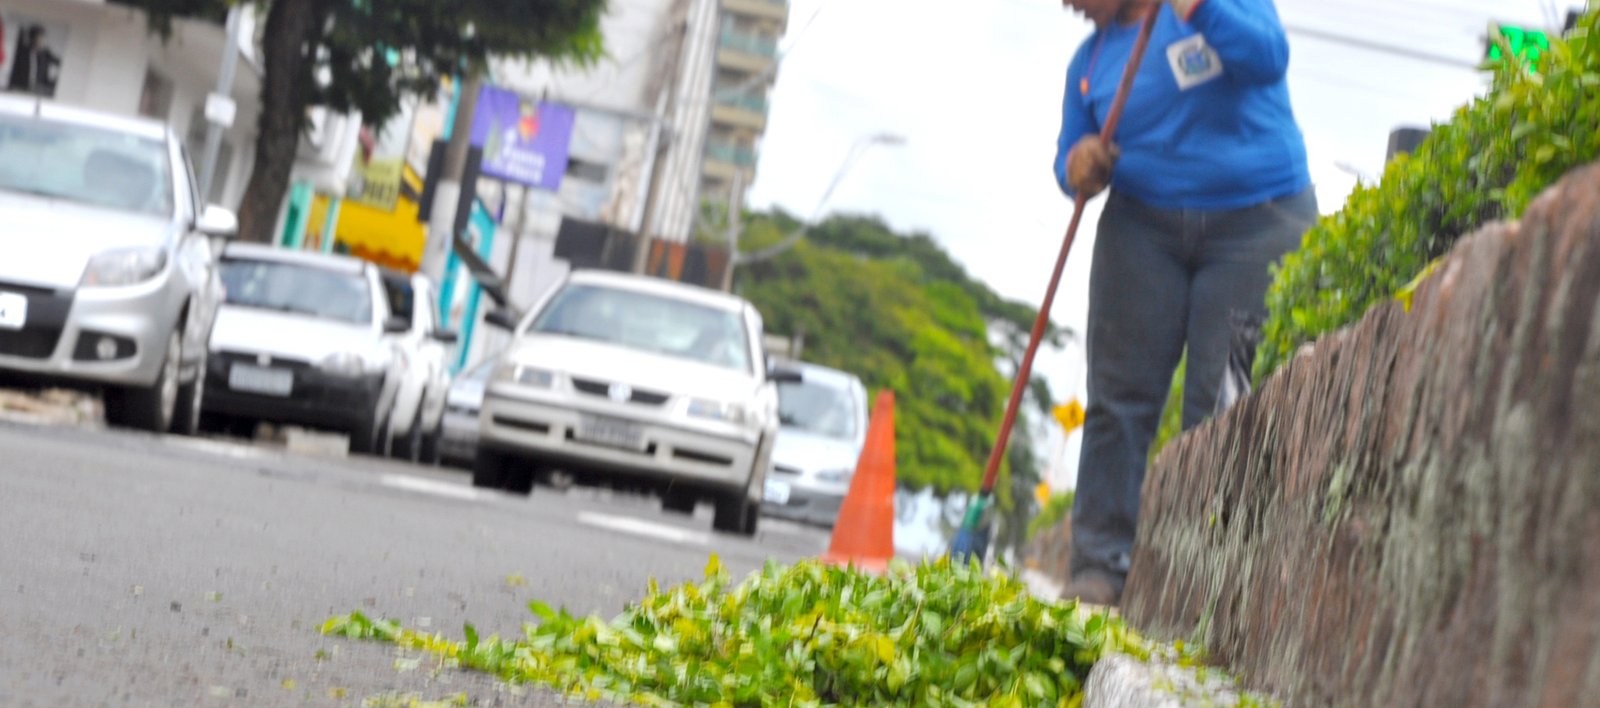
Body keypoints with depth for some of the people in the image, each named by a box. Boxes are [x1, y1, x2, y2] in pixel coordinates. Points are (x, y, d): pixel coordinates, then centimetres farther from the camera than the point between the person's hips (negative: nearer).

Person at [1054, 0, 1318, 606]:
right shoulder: (1091, 59, 12)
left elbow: (1268, 59, -17)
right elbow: (1072, 155, 13)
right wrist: (1079, 169, -10)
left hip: (1257, 220, -4)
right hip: (1142, 226, 4)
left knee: (1228, 400, -8)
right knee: (1120, 393, -3)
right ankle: (1099, 565, -1)